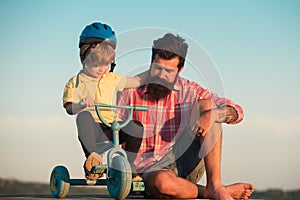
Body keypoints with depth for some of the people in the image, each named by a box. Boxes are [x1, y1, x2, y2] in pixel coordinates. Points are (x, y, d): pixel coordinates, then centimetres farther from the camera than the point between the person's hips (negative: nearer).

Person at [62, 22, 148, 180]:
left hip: (113, 127, 4)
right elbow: (69, 108, -10)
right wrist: (81, 104, -32)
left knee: (136, 126, -23)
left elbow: (136, 81, 26)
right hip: (93, 129, -4)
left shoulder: (111, 79, 17)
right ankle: (93, 155, -37)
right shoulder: (75, 83, 3)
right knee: (83, 117, -37)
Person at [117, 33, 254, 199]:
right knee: (161, 182, -42)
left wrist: (212, 114, -20)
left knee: (205, 104, -13)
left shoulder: (190, 91, 5)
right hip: (149, 169, -3)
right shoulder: (130, 93, 1)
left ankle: (215, 185, -20)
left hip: (185, 162, 3)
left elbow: (236, 112, 1)